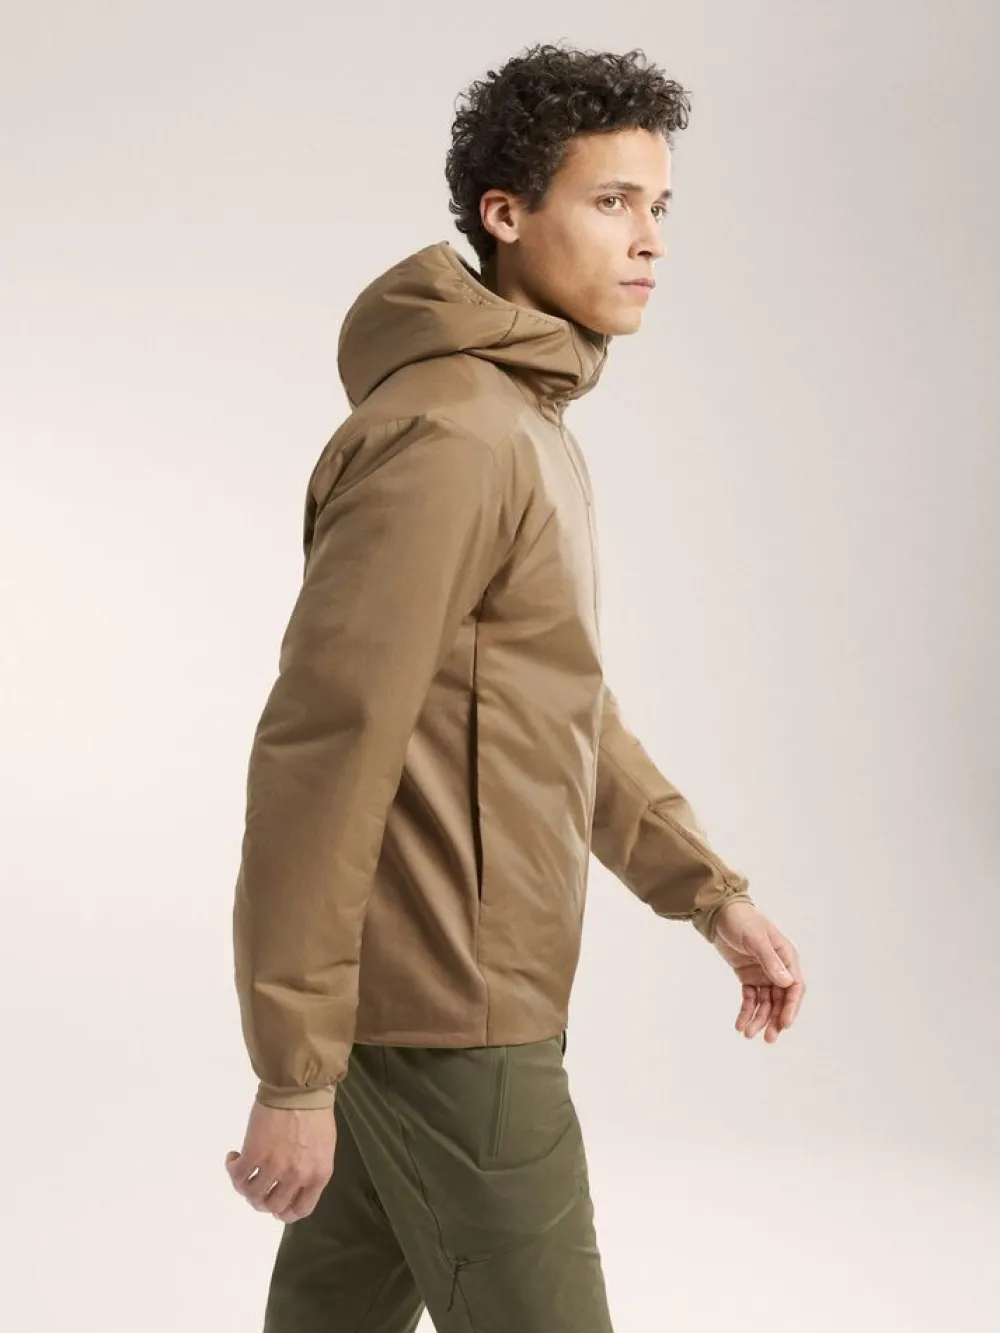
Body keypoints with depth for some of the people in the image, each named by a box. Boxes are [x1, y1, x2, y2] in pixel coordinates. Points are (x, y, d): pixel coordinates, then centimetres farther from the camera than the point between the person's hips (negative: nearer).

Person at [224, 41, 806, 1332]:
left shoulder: (531, 428, 14)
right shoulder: (443, 435, -19)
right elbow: (319, 753, -23)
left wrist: (709, 893, 16)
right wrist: (296, 1072, -22)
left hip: (405, 995, 9)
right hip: (443, 1015, -9)